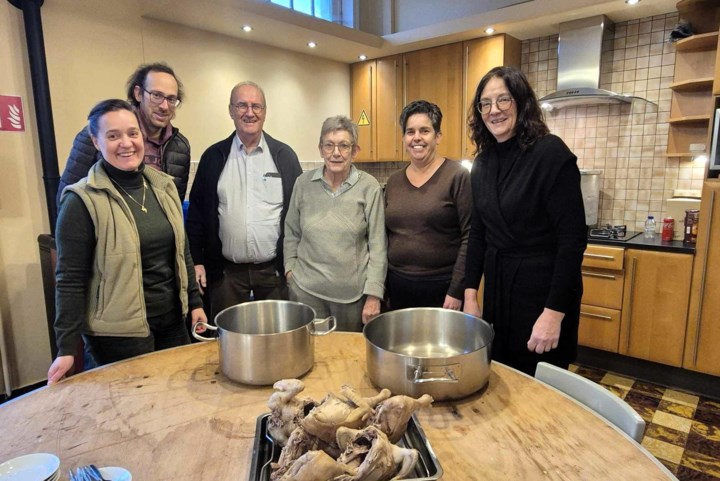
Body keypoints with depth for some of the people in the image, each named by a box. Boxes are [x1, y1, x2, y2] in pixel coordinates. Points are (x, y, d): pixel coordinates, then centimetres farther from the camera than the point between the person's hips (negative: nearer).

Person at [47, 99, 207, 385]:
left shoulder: (163, 186, 3)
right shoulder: (83, 201, -13)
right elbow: (71, 280, -12)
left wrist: (195, 302, 10)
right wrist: (66, 348, -12)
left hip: (172, 321, 5)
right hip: (118, 333, -5)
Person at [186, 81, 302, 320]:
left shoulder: (285, 155, 1)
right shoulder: (213, 156, 2)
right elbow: (197, 212, 5)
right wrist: (196, 261, 0)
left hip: (274, 270, 0)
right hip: (226, 271, 1)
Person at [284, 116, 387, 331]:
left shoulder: (369, 187, -8)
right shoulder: (303, 183, 0)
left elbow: (378, 245, -7)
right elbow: (291, 234, 10)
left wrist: (373, 294, -9)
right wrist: (290, 269, 3)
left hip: (353, 292, -1)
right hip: (306, 289, 2)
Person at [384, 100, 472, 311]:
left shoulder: (458, 176, -9)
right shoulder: (394, 181, 7)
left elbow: (469, 237, -13)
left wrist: (457, 291, -15)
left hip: (442, 288, -5)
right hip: (398, 287, 5)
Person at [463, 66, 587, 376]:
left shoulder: (551, 153, -15)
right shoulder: (483, 163, 3)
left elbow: (573, 239, -18)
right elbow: (478, 235, 8)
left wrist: (555, 312, -20)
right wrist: (470, 295, 4)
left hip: (544, 289, -6)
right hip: (497, 286, 6)